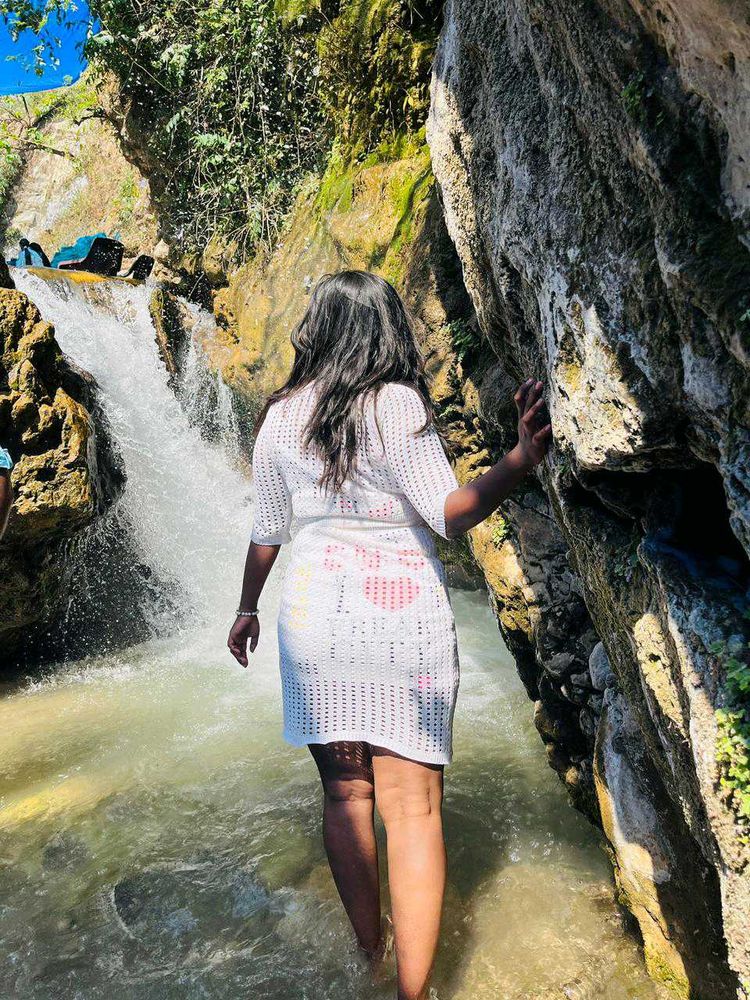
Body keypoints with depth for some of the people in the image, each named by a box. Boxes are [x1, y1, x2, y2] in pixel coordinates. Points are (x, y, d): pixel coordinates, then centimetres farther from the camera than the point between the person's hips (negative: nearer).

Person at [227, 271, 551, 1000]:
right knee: (412, 809, 5)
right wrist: (523, 458, -21)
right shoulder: (397, 403, -8)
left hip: (314, 610, 3)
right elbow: (450, 514, -14)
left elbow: (266, 532, 10)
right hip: (402, 612, -3)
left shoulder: (280, 415, 3)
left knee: (345, 794, 16)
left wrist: (247, 609, 23)